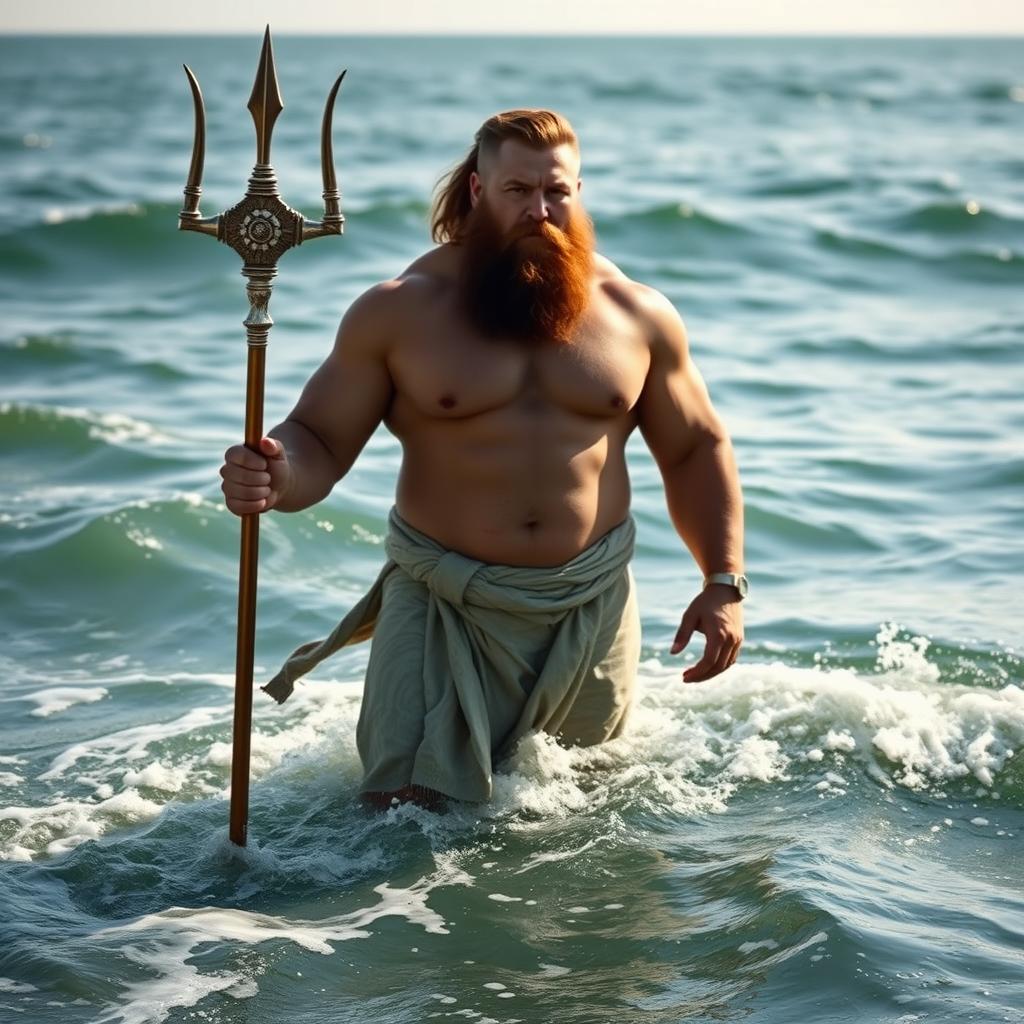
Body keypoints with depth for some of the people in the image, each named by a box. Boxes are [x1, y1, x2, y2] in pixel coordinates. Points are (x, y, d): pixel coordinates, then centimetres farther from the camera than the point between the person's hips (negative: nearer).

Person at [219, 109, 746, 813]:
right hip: (445, 607, -2)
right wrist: (274, 479, -31)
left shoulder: (637, 314, 0)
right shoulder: (399, 311, -7)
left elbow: (697, 449, 9)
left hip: (593, 605, 3)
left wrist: (725, 582, 1)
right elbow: (319, 442, -7)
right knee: (406, 804, -5)